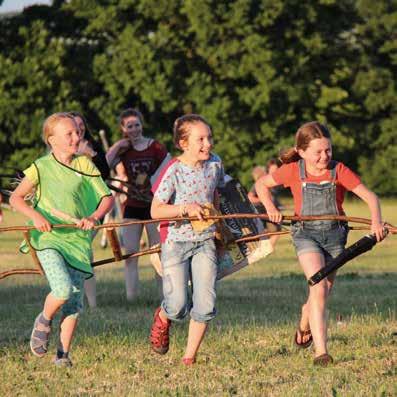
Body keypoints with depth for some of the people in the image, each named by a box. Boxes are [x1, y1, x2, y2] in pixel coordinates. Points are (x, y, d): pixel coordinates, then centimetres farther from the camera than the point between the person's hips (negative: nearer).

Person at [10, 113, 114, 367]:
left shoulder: (84, 165, 6)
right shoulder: (42, 167, 0)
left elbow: (107, 197, 7)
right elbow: (16, 198, -2)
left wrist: (94, 217, -13)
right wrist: (35, 215, -20)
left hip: (77, 239, 3)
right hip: (49, 238, -3)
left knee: (75, 301, -1)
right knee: (63, 289, -23)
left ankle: (63, 354, 12)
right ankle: (44, 321, 8)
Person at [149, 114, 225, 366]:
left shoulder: (214, 165, 2)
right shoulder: (174, 171, -14)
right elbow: (156, 210, -13)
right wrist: (185, 208, -24)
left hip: (205, 242, 4)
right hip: (176, 241, -4)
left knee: (205, 304, -7)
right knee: (177, 307, -9)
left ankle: (190, 357, 8)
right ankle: (162, 318, 29)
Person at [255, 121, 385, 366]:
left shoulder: (338, 171, -9)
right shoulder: (293, 171, -7)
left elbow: (369, 196, -15)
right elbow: (262, 184, 10)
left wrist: (376, 221, -32)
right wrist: (271, 209, -6)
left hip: (334, 234, 2)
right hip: (306, 233, -2)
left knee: (325, 289, 12)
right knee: (319, 286, -20)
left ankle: (305, 324, 47)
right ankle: (321, 351, -23)